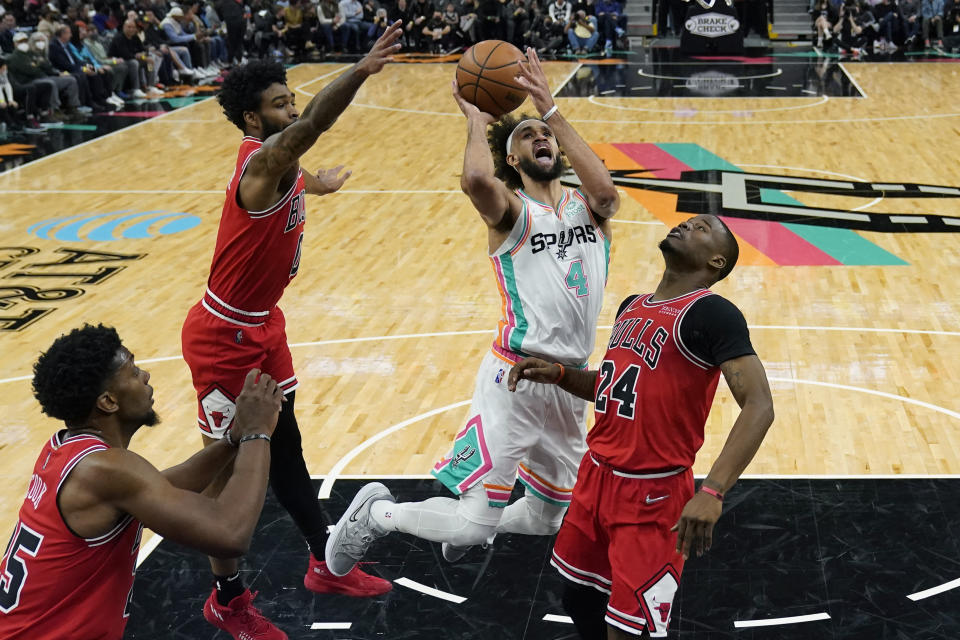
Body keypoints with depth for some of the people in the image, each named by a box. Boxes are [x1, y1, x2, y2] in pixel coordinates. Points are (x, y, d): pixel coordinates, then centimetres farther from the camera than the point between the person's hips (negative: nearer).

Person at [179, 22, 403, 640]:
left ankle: (326, 565, 32)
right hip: (224, 338, -9)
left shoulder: (281, 166, 3)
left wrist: (312, 184, 52)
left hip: (263, 326, 9)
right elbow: (306, 131, -49)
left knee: (285, 448, 18)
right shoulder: (262, 163, -25)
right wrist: (360, 72, -64)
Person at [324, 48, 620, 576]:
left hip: (571, 380, 6)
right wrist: (476, 119, -11)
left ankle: (471, 524, 45)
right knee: (475, 523, -9)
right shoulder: (510, 211, -5)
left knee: (546, 520, 18)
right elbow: (475, 179, -30)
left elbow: (605, 190, -17)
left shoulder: (590, 208, 9)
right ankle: (376, 513, 15)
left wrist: (551, 109, -16)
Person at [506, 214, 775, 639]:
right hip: (597, 476, 8)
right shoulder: (631, 307, 11)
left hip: (653, 492, -8)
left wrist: (712, 492, -34)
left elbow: (758, 406, -24)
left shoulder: (712, 314, -15)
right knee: (579, 599, 21)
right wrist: (557, 375, 5)